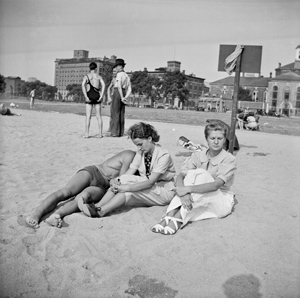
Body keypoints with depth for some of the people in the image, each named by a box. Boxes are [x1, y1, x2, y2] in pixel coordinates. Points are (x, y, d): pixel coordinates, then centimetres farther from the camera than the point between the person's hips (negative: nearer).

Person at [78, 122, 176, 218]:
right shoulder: (141, 153, 4)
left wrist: (126, 187, -36)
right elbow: (129, 172, -6)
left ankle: (100, 211, -37)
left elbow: (150, 182, -27)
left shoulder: (163, 155, -18)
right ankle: (98, 206, -31)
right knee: (124, 179, -23)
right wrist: (117, 183, -28)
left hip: (165, 192, -6)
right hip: (147, 188, 6)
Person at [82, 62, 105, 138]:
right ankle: (100, 133, 4)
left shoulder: (86, 76, 5)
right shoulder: (99, 76, 9)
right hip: (97, 97, 1)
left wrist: (86, 97, -13)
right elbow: (103, 85, -7)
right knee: (99, 116, 5)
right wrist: (101, 96, -8)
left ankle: (87, 134, -4)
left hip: (89, 97, -1)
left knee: (88, 116, 0)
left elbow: (83, 85, -12)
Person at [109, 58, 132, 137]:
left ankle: (115, 133, -8)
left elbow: (119, 86, -22)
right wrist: (125, 98, -4)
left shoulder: (119, 74, -10)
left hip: (117, 94, -8)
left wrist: (122, 98, -21)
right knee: (121, 114, 7)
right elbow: (129, 89, 9)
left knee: (115, 114, -6)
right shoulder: (127, 76, 17)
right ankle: (121, 132, 8)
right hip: (123, 95, 8)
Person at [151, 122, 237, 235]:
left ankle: (178, 219, -35)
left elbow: (215, 185, -27)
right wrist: (183, 194, -35)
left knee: (200, 174, -28)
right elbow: (180, 176, -14)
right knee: (191, 174, -25)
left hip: (221, 204, -3)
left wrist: (188, 189, -35)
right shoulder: (198, 156, -1)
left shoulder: (229, 160, -13)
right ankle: (169, 217, -36)